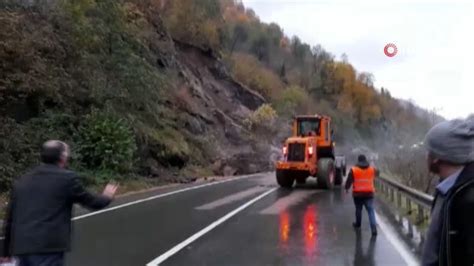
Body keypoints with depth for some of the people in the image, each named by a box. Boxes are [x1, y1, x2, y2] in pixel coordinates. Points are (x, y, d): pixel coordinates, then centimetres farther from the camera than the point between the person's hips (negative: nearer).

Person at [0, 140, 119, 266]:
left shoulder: (21, 181, 13)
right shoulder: (67, 178, -3)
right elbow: (91, 201, 8)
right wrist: (107, 197, 30)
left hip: (22, 247, 7)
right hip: (48, 247, -6)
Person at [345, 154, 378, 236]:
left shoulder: (353, 170, -8)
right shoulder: (372, 169, 2)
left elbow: (349, 181, -5)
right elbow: (376, 173, 25)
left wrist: (347, 188, 14)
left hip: (358, 194, -1)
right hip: (369, 193, 1)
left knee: (358, 209, 18)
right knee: (371, 211, -2)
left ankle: (358, 224, 37)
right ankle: (374, 228, -15)